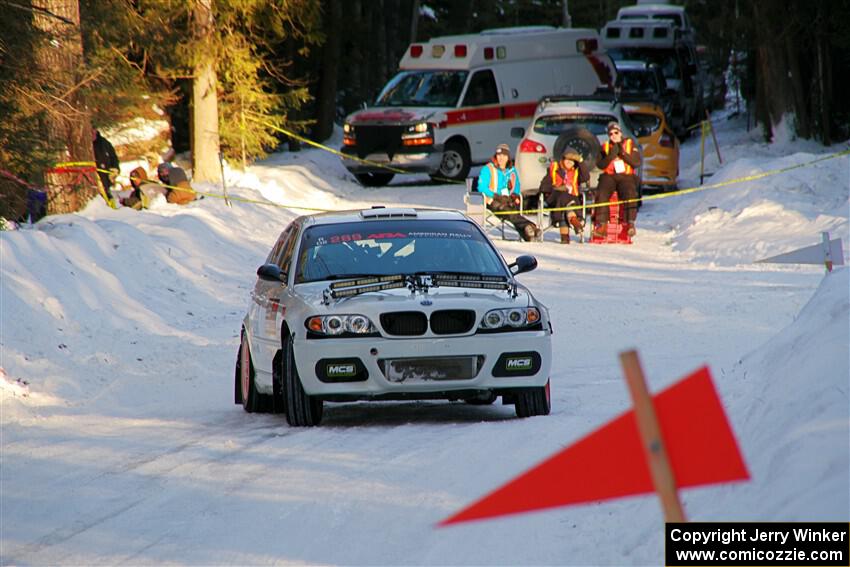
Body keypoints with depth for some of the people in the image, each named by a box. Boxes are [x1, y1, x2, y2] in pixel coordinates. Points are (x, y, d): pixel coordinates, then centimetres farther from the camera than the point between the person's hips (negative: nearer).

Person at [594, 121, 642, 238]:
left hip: (626, 177, -1)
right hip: (609, 176, 1)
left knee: (629, 194, -32)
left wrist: (624, 154, -11)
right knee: (601, 194, -27)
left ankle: (630, 223, -31)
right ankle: (601, 225, -28)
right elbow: (600, 165, 3)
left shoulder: (630, 144, 11)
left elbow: (637, 163, 0)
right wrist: (611, 156, -13)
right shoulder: (605, 147, 16)